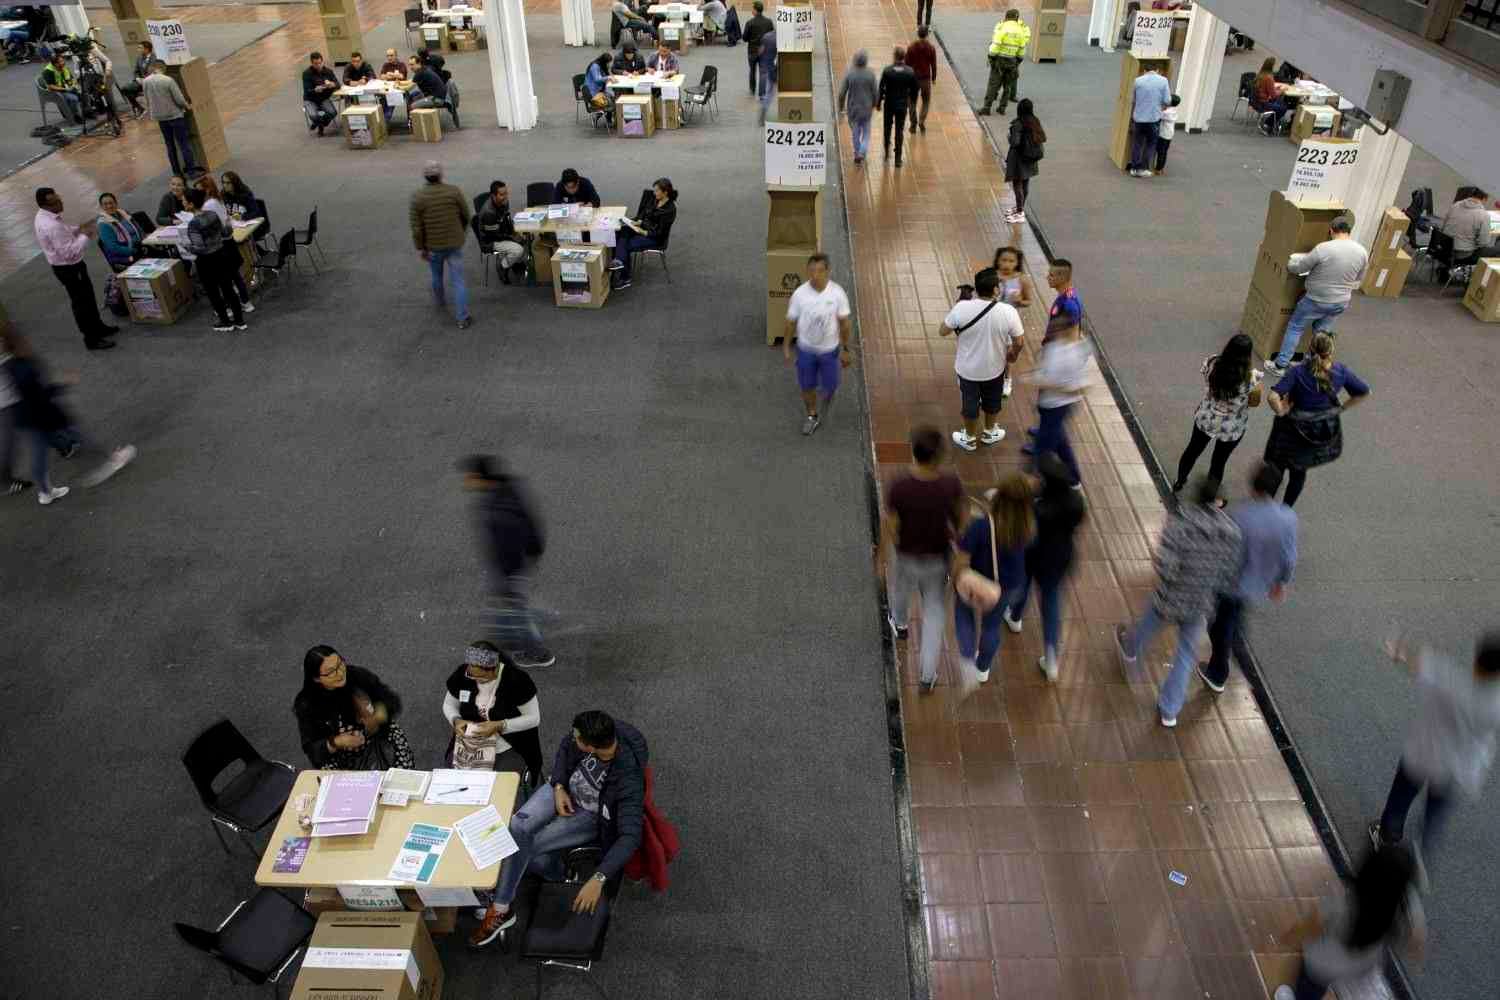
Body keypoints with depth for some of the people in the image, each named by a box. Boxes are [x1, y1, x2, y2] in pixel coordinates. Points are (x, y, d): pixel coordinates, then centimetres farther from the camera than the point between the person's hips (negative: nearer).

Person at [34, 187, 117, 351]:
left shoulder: (44, 217, 0)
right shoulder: (51, 226, -31)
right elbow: (69, 252, -30)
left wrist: (79, 228, 1)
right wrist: (85, 235, -23)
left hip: (67, 265, 10)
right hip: (69, 269, -10)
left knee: (88, 296, 24)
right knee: (81, 302, 3)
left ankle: (98, 327, 41)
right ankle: (92, 339, 15)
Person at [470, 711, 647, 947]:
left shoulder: (628, 779, -38)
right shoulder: (599, 731, -24)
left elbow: (630, 837, -40)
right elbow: (565, 747, -1)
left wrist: (598, 879, -47)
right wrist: (559, 787, -12)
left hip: (592, 815, -5)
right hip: (565, 789, 5)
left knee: (527, 847, -16)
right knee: (518, 826, -19)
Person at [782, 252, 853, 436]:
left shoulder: (837, 293, -18)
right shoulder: (800, 293, -17)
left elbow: (844, 323, -6)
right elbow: (791, 322, -4)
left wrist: (845, 349, -1)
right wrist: (786, 347, 1)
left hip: (830, 349, 0)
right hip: (806, 349, 1)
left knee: (830, 386, 11)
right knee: (807, 387, 13)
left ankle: (828, 395, 50)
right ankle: (811, 416, 40)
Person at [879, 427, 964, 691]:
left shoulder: (899, 488, -33)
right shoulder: (951, 483, -25)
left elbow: (889, 528, -20)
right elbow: (958, 515, -6)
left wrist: (881, 558, -2)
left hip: (907, 555, -1)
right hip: (937, 556, 1)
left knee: (901, 587, 34)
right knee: (934, 613, 20)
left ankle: (901, 624, 66)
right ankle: (927, 674, 26)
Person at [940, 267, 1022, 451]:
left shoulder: (962, 308, -26)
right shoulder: (1008, 311, -24)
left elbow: (942, 331, -11)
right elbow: (1019, 342, -12)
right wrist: (1013, 355, 11)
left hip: (967, 368, 0)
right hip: (995, 368, 0)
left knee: (969, 402, 22)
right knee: (992, 401, 27)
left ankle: (969, 438, 42)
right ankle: (990, 433, 50)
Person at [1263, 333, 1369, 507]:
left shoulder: (1298, 372, -24)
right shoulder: (1340, 371, -12)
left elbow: (1273, 398, -35)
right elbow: (1365, 393, 0)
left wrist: (1280, 412, -18)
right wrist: (1342, 408, 6)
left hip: (1295, 432, -4)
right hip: (1326, 432, 4)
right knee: (1299, 472, 24)